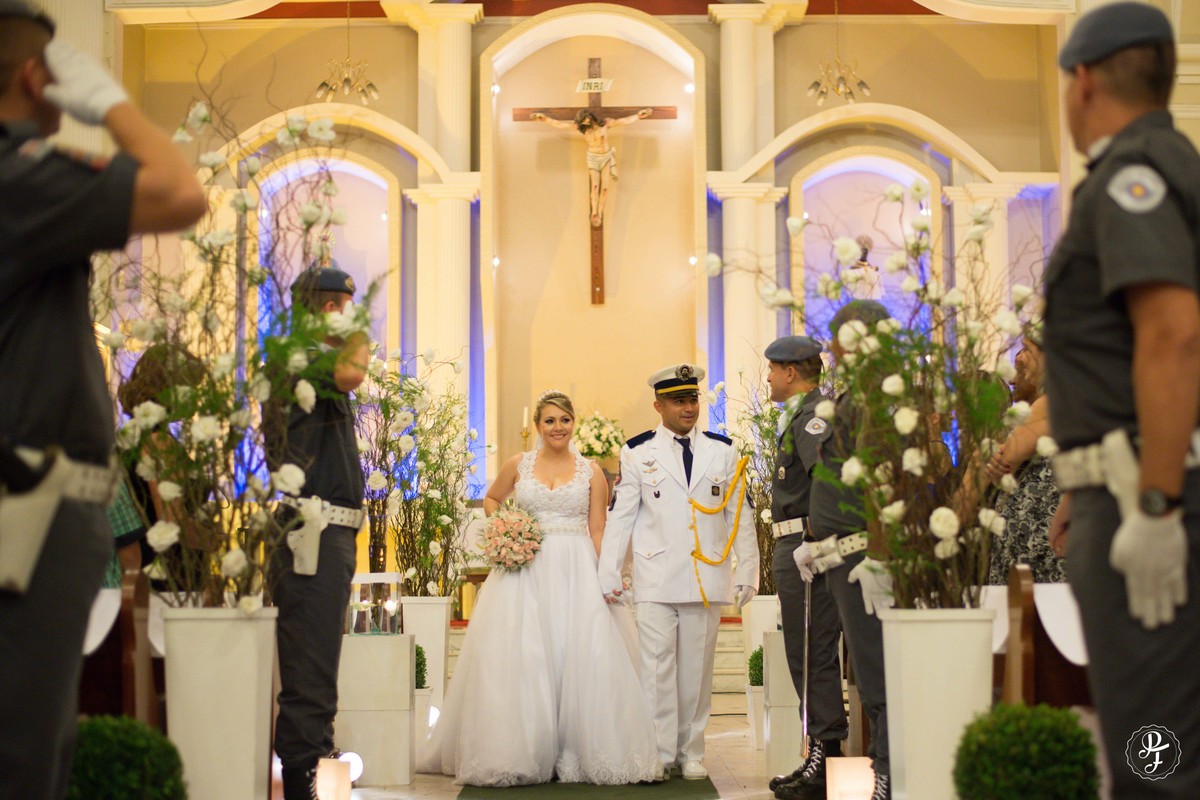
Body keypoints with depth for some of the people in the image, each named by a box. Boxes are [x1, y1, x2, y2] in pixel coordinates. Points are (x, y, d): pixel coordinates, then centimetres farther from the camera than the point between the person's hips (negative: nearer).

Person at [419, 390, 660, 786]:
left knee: (580, 659, -6)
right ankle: (523, 751, 5)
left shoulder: (591, 472, 6)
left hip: (576, 574, 0)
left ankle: (575, 751, 3)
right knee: (522, 659, -2)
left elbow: (598, 531, 5)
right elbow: (491, 500, 23)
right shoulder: (518, 465, 8)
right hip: (526, 572, 1)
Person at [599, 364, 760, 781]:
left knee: (697, 668, 5)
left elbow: (740, 516, 11)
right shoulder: (638, 453, 6)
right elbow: (620, 517, 6)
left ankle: (692, 753, 14)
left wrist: (747, 571, 6)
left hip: (706, 577, 2)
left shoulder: (722, 452, 10)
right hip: (655, 579, -2)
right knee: (657, 667, -5)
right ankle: (659, 753, 2)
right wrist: (608, 574, 2)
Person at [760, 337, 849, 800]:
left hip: (806, 546, -11)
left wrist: (814, 535, -24)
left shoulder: (814, 414, -13)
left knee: (814, 655, -8)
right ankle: (820, 756, 21)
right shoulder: (800, 415, 20)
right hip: (794, 549, 11)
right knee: (806, 654, 14)